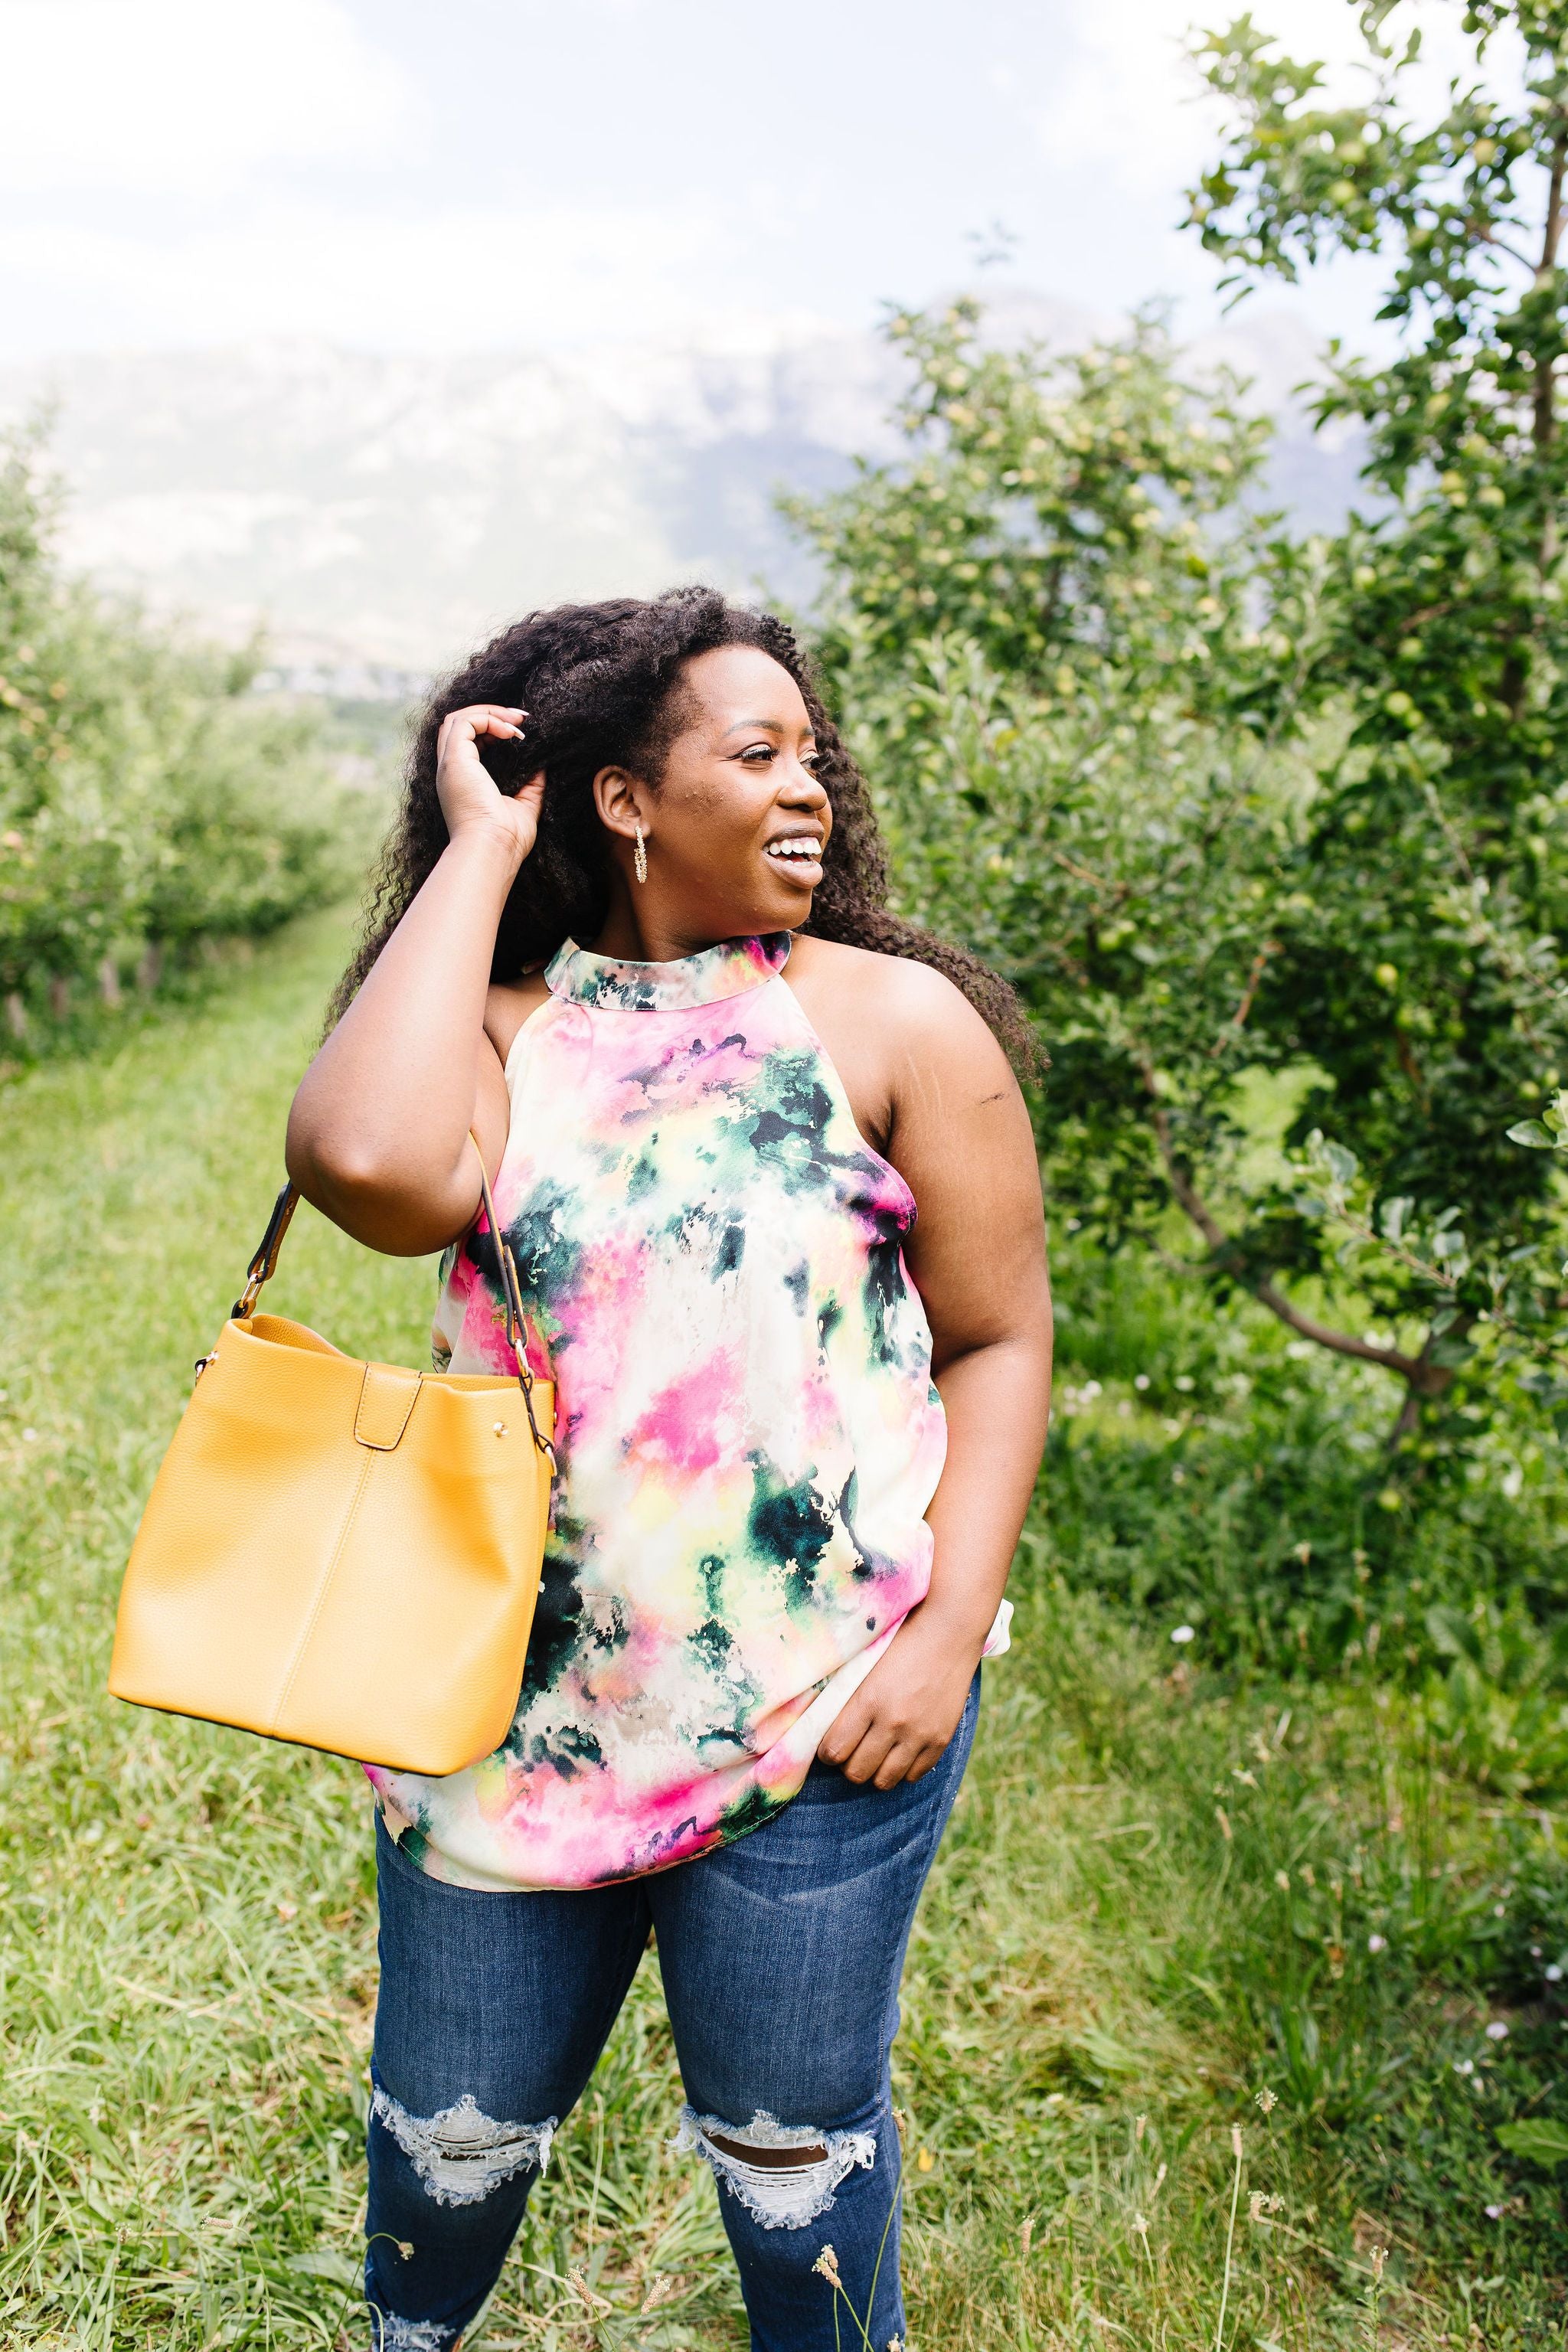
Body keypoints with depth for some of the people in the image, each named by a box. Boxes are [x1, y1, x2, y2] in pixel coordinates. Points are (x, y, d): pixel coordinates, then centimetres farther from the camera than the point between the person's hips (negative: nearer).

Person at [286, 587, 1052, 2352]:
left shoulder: (897, 1020, -5)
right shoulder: (503, 1029, -2)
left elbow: (999, 1342, -3)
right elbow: (372, 1167, -25)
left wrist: (949, 1635, -12)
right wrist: (479, 850, -14)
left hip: (825, 1719, -2)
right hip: (514, 1700, 2)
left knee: (792, 2143, 15)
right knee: (450, 2124, 21)